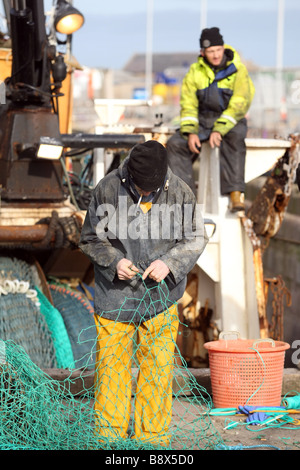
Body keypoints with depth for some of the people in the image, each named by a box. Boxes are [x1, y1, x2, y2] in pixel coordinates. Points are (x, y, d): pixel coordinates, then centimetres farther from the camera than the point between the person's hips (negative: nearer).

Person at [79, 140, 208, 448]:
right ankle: (109, 435, 17)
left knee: (158, 366, 5)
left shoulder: (179, 192, -7)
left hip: (160, 296, 1)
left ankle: (152, 436, 17)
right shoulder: (107, 190, -10)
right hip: (115, 296, -1)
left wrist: (169, 263, -15)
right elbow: (90, 238, 0)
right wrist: (113, 261, -17)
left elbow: (196, 238, 2)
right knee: (112, 364, 4)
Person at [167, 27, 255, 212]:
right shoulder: (195, 72, 2)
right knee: (175, 144, -20)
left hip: (231, 121, -4)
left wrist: (219, 130, -27)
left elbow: (239, 105, -17)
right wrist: (190, 132, -17)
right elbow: (188, 104, -1)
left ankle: (236, 193, -39)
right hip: (203, 121, 4)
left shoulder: (238, 70, -9)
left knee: (234, 138, -39)